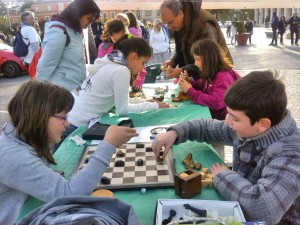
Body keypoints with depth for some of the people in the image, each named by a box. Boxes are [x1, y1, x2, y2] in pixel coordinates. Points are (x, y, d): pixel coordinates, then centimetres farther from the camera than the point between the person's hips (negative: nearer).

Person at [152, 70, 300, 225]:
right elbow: (208, 127, 8)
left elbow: (265, 208, -45)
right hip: (237, 210, 6)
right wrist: (174, 132, -9)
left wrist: (223, 176, -28)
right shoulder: (247, 128, -9)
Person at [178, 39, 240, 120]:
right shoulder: (211, 73, 2)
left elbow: (216, 102, -33)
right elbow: (203, 86, 19)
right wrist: (189, 82, -3)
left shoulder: (224, 76, -22)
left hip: (222, 119, -7)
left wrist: (190, 91, -27)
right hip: (210, 113, 7)